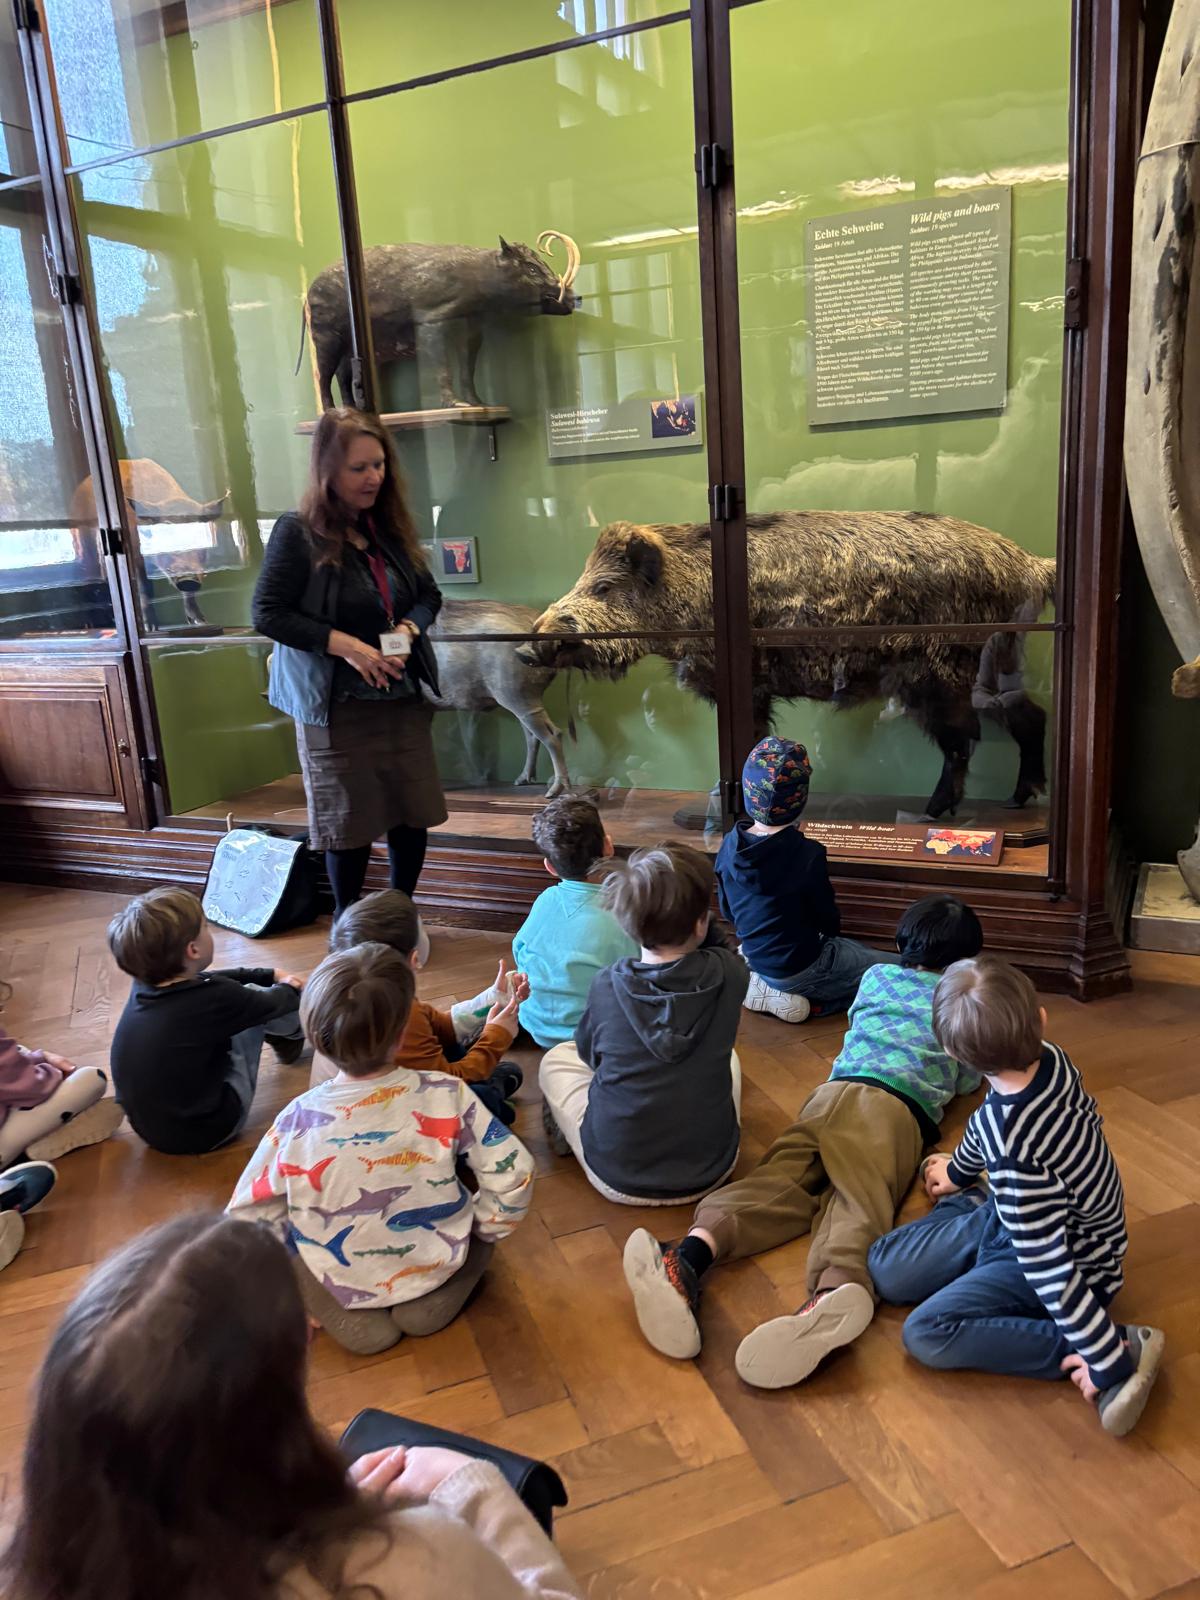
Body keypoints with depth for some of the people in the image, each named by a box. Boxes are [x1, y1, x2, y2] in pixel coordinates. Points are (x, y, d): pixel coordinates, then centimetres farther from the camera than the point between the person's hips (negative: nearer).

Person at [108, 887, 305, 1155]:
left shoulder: (144, 985, -7)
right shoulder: (210, 999, -26)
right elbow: (271, 1003, -5)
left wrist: (271, 974, 20)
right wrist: (289, 988, 18)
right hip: (203, 1132, -7)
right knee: (255, 1000, 2)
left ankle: (286, 1035, 39)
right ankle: (294, 1032, 31)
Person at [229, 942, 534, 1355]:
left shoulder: (297, 1121, -20)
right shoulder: (446, 1096, -21)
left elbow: (246, 1217, -11)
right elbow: (513, 1175, -17)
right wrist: (486, 1229, 1)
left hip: (339, 1283, 0)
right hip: (437, 1268, 0)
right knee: (486, 1204, 21)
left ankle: (352, 1318, 9)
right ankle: (435, 1302, 6)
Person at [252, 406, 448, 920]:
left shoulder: (391, 527, 6)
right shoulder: (298, 533, -10)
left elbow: (429, 594, 14)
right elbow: (267, 613, -13)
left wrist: (408, 629, -8)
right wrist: (345, 645, -20)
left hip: (403, 698, 5)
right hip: (337, 706, -5)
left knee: (413, 816, 10)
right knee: (351, 822, 6)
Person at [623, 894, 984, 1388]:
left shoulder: (876, 976, 33)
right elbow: (969, 1082, 38)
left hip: (840, 1088, 2)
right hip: (904, 1110, -2)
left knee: (781, 1177, -18)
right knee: (860, 1200, -24)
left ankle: (691, 1255, -48)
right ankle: (835, 1290, -60)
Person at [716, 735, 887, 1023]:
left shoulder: (729, 845, -10)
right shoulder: (808, 855, -27)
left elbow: (728, 912, 3)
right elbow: (829, 923, -13)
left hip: (753, 958, 7)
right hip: (798, 967, -7)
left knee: (862, 951, 30)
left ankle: (763, 987, 9)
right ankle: (793, 996, -1)